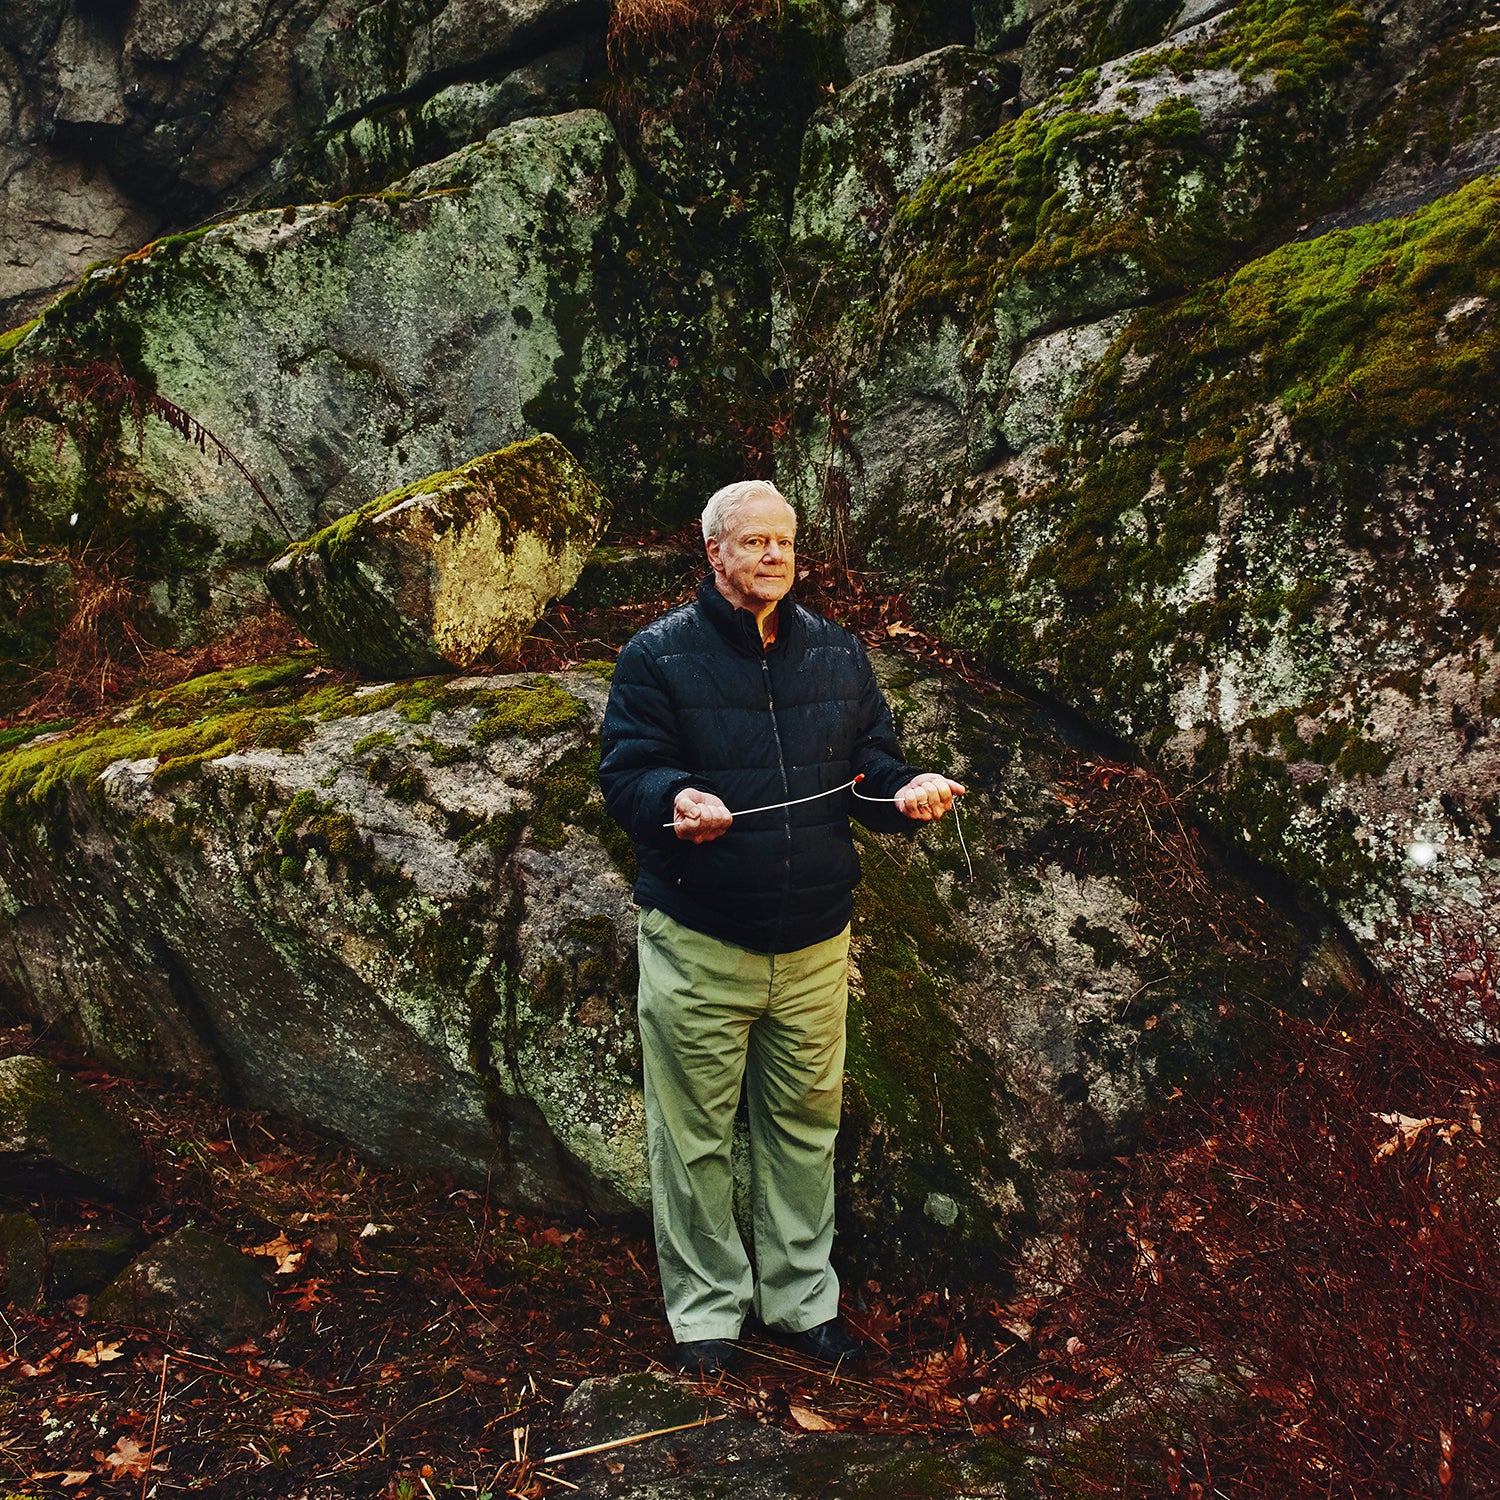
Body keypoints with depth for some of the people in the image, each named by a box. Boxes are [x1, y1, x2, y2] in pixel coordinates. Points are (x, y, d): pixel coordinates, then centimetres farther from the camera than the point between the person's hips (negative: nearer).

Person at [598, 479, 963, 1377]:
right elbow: (625, 772, -9)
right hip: (698, 943, -4)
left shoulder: (838, 654, 9)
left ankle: (803, 1297, 34)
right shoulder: (660, 655, -4)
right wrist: (675, 802, -30)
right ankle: (706, 1309, 26)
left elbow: (873, 764, 12)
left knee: (807, 1124, 15)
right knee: (695, 1135, 6)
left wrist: (908, 793, -10)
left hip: (815, 942, 4)